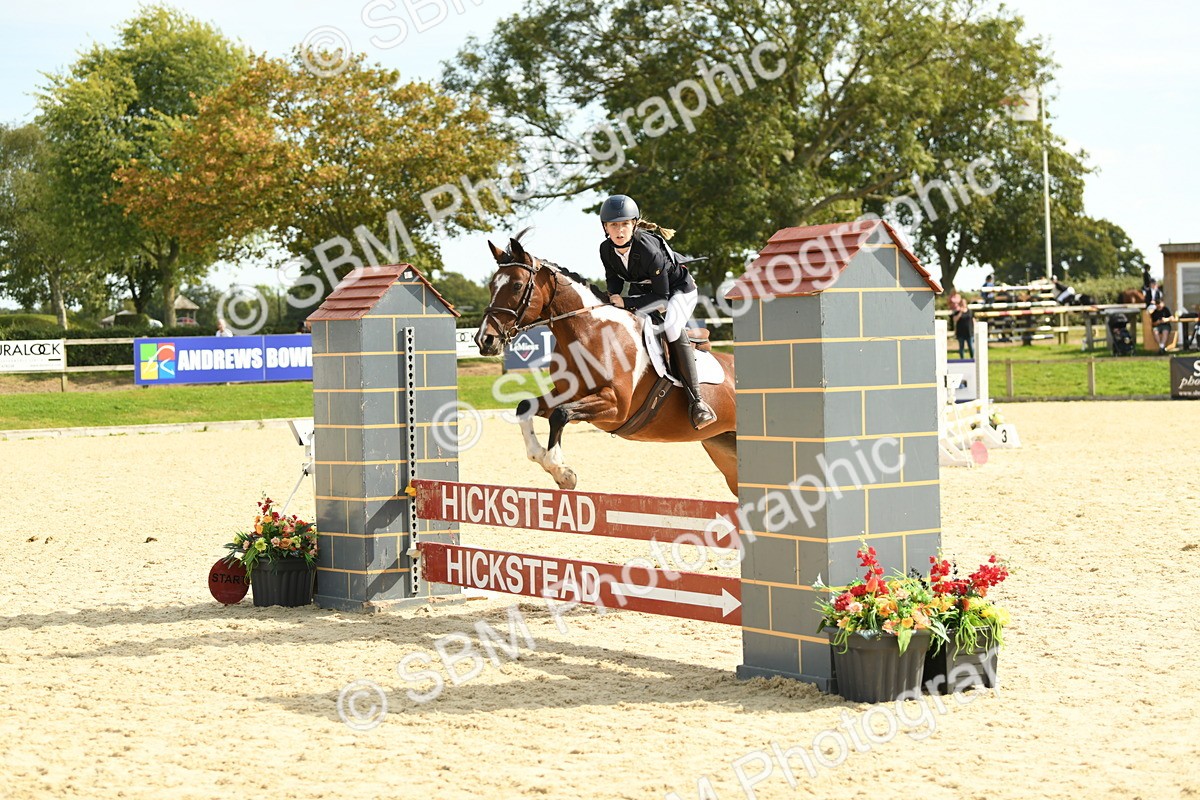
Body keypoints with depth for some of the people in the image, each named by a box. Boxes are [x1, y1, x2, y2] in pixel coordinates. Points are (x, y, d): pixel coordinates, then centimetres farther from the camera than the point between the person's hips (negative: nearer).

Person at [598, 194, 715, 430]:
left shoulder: (648, 249, -34)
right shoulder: (606, 249, -15)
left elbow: (661, 296, -32)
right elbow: (613, 278, 4)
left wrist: (627, 303, -36)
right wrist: (614, 298, -17)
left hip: (678, 289, -8)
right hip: (642, 289, 8)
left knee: (671, 326, -33)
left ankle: (696, 399, -31)